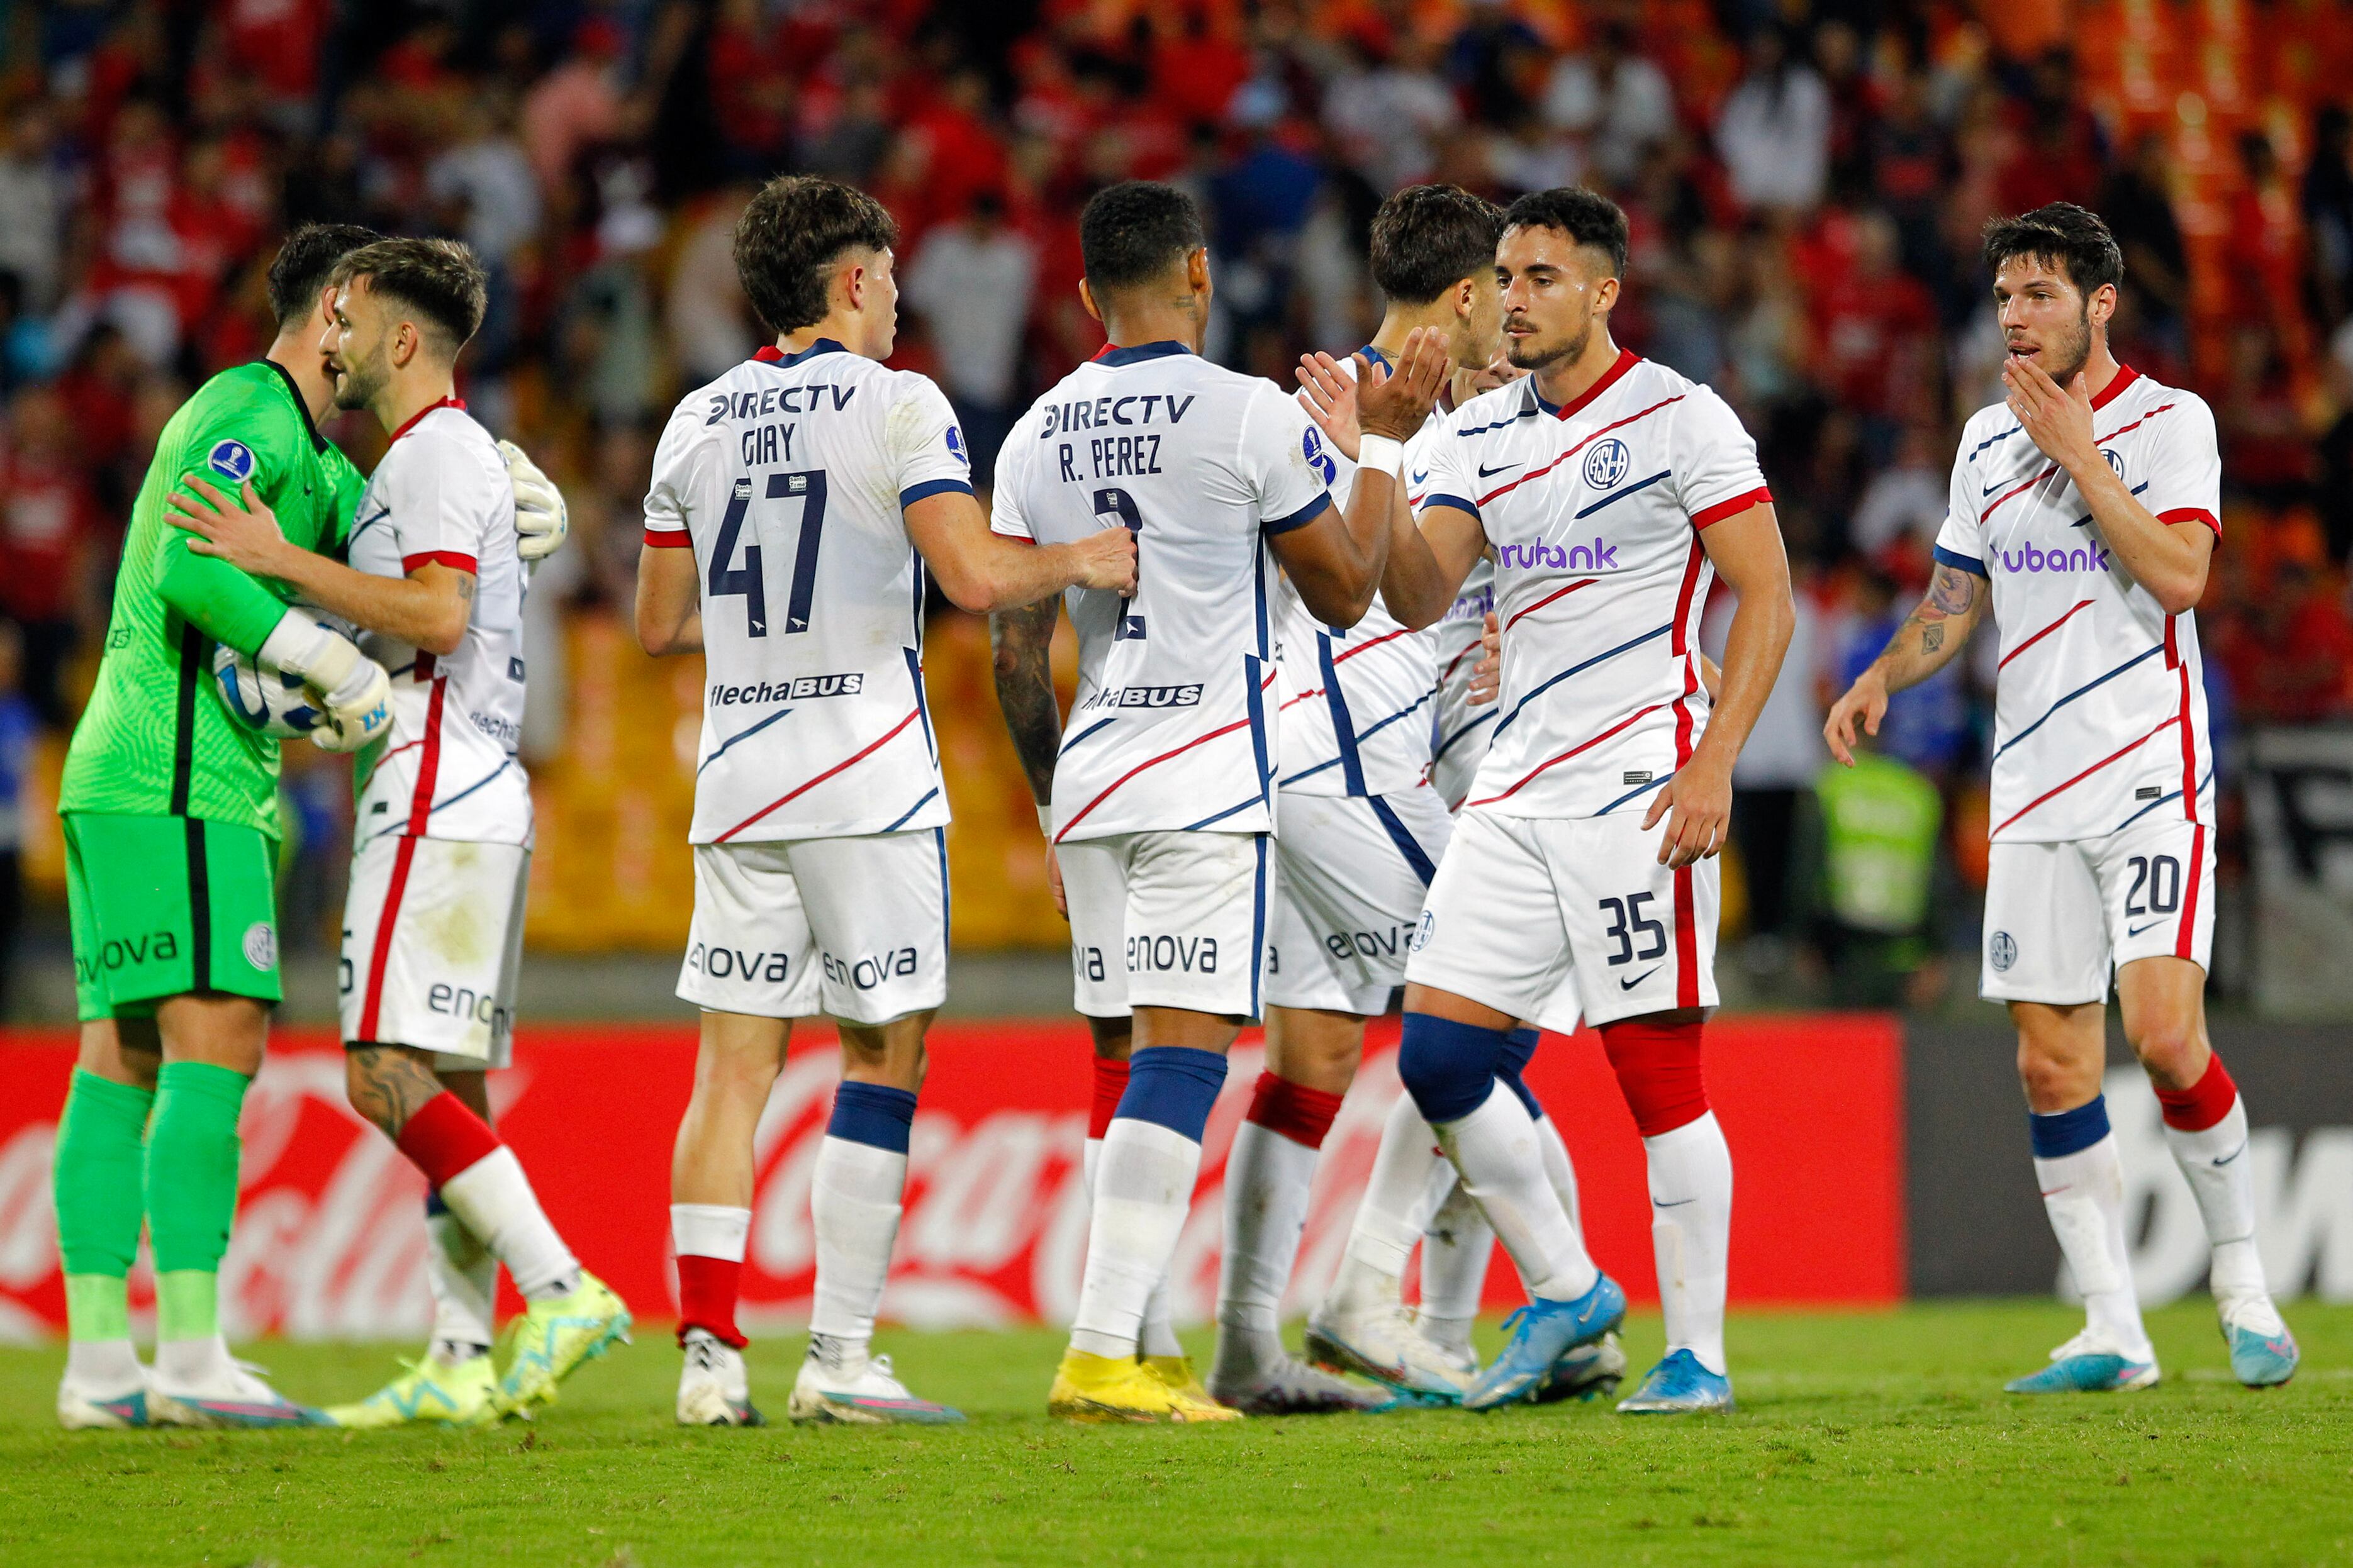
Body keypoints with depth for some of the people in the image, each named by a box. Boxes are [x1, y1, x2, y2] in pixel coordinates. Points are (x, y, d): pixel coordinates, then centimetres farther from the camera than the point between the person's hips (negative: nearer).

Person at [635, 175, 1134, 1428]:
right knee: (883, 1057, 1)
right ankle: (840, 1358, -4)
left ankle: (709, 1348, -4)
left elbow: (660, 625, 15)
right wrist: (1078, 562, 1)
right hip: (868, 779, -5)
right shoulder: (896, 407, -7)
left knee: (735, 1063, 5)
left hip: (737, 782, 5)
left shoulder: (698, 422, 10)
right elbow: (976, 576, -18)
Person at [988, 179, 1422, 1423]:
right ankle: (1099, 1355, -19)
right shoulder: (1248, 415, -8)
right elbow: (1343, 594, 2)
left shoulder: (1037, 437, 8)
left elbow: (1015, 654, 12)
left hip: (1089, 784, 6)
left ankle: (1144, 1352, 13)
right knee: (1179, 1060, -10)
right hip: (1208, 782, -6)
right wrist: (1387, 442, 12)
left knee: (1130, 1068, 13)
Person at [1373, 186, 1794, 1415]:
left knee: (1657, 1075, -7)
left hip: (1638, 783, -6)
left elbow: (1766, 596, -7)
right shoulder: (1479, 433, 12)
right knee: (1437, 1053, -1)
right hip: (1513, 792, 6)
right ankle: (1564, 1291, 14)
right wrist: (1375, 457, -7)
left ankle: (1697, 1351, 2)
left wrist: (1714, 761, -16)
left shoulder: (1682, 421, -5)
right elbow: (1417, 600, 6)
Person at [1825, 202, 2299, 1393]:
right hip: (2033, 791, 5)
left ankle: (2243, 1283, 1)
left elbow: (2179, 577, -17)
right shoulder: (1989, 439, 13)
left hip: (2152, 773, -5)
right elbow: (1955, 599, 21)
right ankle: (2112, 1331, 4)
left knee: (2165, 1036, -17)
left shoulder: (2171, 421, -4)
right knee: (2052, 1065, -1)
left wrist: (2077, 452, -15)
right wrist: (1880, 679, 4)